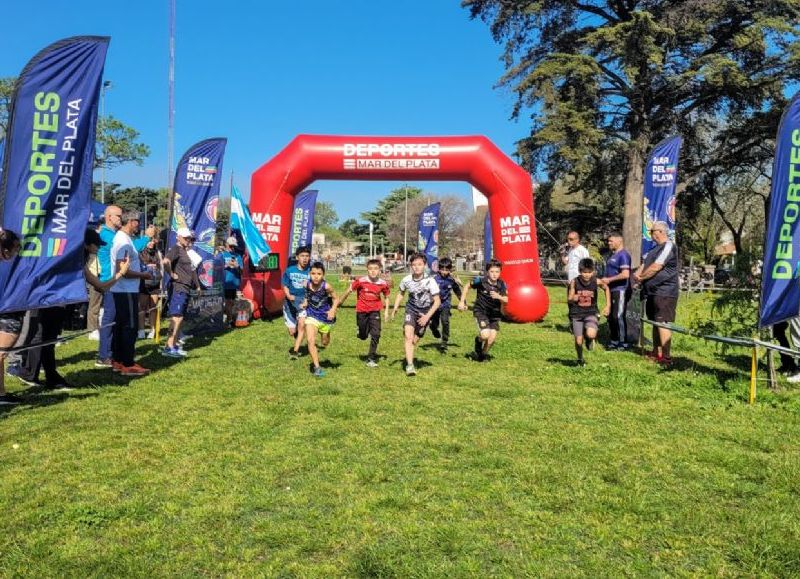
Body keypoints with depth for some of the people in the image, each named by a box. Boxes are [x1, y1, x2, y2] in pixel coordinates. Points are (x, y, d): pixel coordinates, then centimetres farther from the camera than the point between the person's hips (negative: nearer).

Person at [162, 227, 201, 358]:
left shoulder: (186, 251, 20)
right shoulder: (175, 249, -9)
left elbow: (191, 269, 31)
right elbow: (166, 261, -30)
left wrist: (197, 285, 21)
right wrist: (171, 274, -18)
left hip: (186, 288, 10)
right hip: (178, 288, -10)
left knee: (179, 317, 12)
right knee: (177, 317, -13)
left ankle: (175, 344, 19)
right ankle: (169, 347, -13)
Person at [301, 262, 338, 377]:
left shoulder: (326, 286, -24)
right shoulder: (307, 284, -15)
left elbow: (335, 299, -10)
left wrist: (333, 309, -25)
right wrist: (305, 303, -10)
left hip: (325, 316, -1)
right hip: (312, 315, 1)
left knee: (325, 343, 19)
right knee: (310, 341, -19)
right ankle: (317, 367, -9)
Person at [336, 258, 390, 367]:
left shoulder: (383, 283, -10)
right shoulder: (360, 281, -16)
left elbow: (386, 297, 7)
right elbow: (349, 290, -4)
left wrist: (386, 311, 0)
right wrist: (339, 302, 4)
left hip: (375, 311, 0)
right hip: (362, 311, 0)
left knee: (376, 334, -13)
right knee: (363, 336, 10)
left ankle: (371, 359, -2)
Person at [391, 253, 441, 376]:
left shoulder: (430, 281, -18)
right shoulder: (406, 280, -9)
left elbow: (437, 301, -13)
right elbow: (401, 293, 12)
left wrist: (427, 316, -20)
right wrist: (395, 308, 0)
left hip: (425, 312, -1)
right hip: (411, 310, 1)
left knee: (414, 340, 5)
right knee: (408, 336, -21)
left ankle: (409, 360, 33)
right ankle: (410, 365, -22)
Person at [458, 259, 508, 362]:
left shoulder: (502, 284, -10)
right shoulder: (480, 281, -18)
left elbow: (506, 300, -9)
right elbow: (467, 286, -1)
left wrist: (498, 297, -30)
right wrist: (462, 301, -3)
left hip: (495, 313, 4)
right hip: (481, 311, -4)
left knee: (492, 338, -1)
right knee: (485, 335, -21)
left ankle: (484, 353, 29)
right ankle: (478, 340, 17)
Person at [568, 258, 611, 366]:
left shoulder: (596, 282, -10)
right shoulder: (574, 282, -12)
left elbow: (606, 288, 11)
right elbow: (569, 300, -3)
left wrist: (608, 306, 8)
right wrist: (573, 298, -27)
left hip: (590, 313, 0)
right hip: (577, 314, 0)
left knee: (591, 335, -27)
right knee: (578, 341, -1)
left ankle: (589, 339, 13)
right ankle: (580, 360, 30)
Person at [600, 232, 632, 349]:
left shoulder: (623, 255, -14)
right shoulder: (614, 254, 16)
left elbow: (625, 274, -23)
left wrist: (609, 279, -16)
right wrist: (605, 280, 9)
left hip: (620, 290, -10)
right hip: (613, 290, 10)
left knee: (618, 317, -7)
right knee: (611, 317, 14)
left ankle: (623, 344, 1)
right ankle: (614, 342, 24)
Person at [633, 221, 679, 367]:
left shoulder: (668, 246, -11)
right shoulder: (656, 248, 20)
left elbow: (655, 267, -17)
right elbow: (644, 264, 17)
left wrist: (640, 277, -5)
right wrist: (637, 273, -4)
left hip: (664, 293, -10)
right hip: (653, 292, 10)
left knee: (663, 323, -12)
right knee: (656, 323, 15)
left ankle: (666, 357, -12)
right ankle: (657, 352, 24)